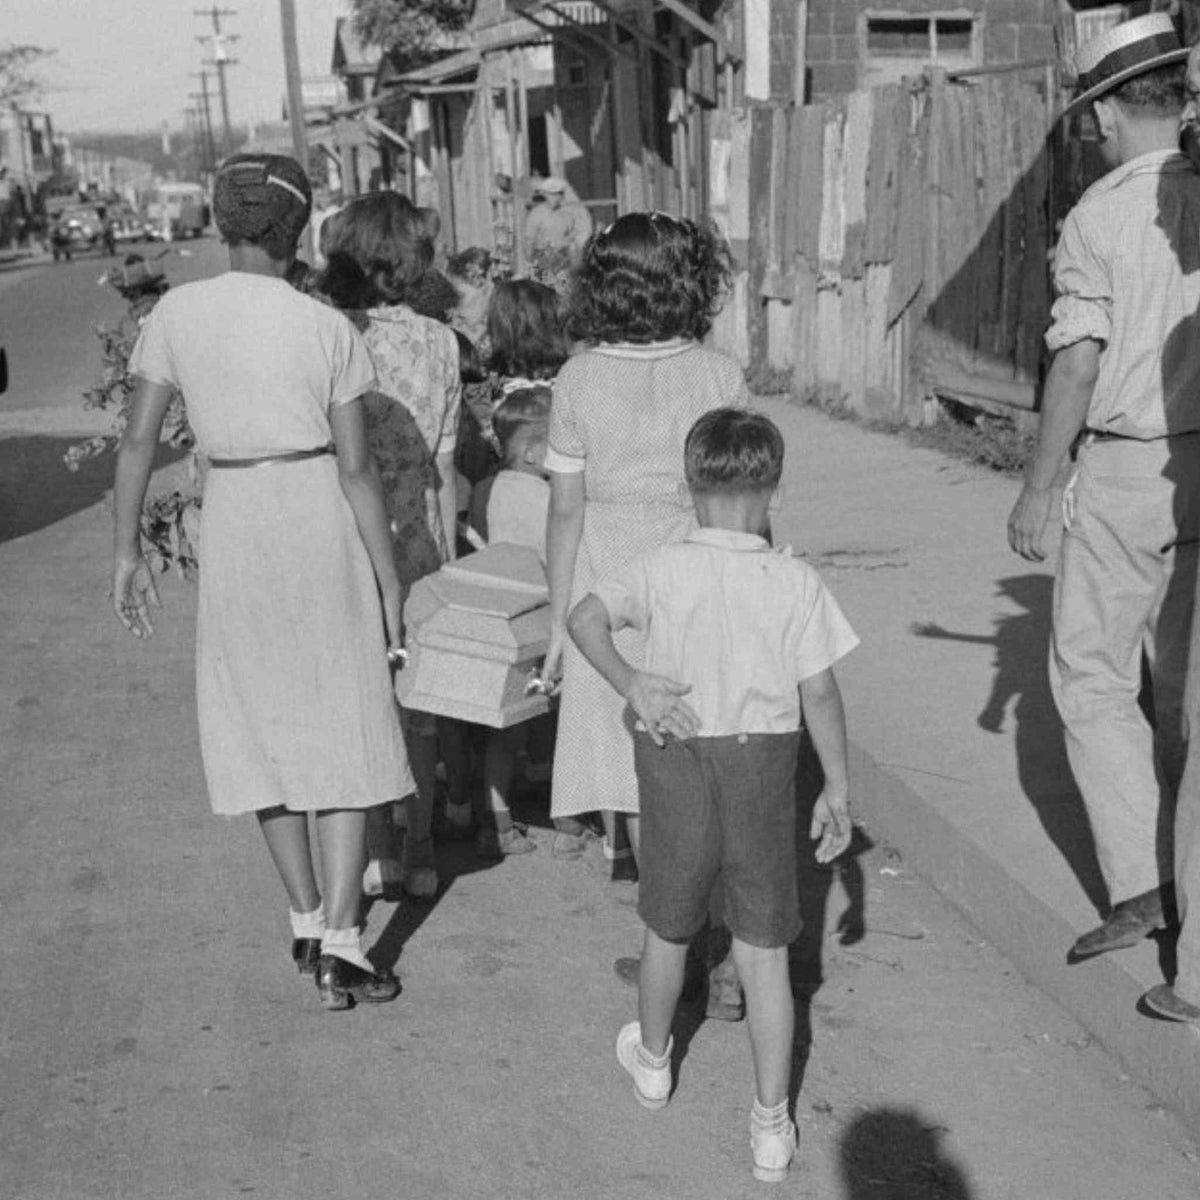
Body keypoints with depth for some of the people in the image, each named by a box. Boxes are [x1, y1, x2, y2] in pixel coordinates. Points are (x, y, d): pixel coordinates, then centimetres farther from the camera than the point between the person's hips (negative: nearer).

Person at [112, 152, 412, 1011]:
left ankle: (308, 918, 28)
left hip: (234, 524, 3)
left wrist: (128, 550, 7)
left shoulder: (176, 314, -3)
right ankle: (339, 945, 3)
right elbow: (356, 469, -9)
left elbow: (139, 439, -3)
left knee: (260, 727, 16)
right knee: (346, 732, 7)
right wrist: (389, 579, 0)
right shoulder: (329, 332, -10)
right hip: (321, 521, -2)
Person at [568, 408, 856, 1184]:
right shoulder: (796, 583, -9)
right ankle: (772, 1126, 12)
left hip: (676, 760, 1)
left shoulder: (661, 571, -7)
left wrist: (629, 684, -16)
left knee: (669, 931, 22)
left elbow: (586, 616, -19)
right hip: (763, 769, -1)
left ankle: (652, 1058, 46)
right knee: (765, 953, 7)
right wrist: (838, 789, 0)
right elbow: (819, 695, -8)